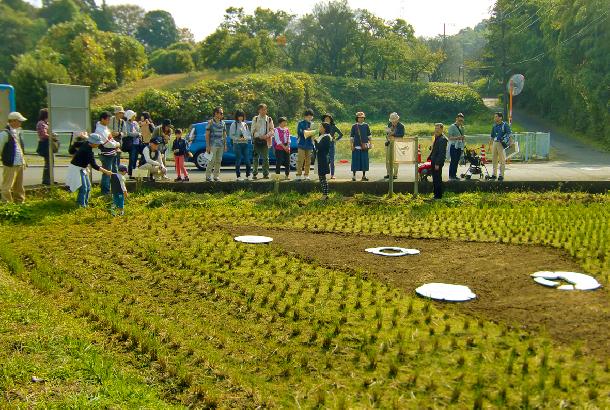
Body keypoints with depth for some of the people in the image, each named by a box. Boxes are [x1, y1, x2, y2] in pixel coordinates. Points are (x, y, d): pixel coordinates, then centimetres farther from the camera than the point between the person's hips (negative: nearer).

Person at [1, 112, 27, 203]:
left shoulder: (18, 132, 14)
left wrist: (23, 160, 21)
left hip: (20, 164, 8)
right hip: (10, 165, -8)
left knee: (19, 186, 16)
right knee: (8, 186, -4)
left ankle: (20, 202, 26)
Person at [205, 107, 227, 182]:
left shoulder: (223, 123, 12)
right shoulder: (210, 122, -2)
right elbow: (207, 135, -4)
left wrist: (225, 145, 9)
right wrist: (207, 146, -10)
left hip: (221, 145, 5)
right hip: (213, 145, -5)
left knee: (218, 161, 6)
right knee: (211, 161, -6)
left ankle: (216, 176, 13)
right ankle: (208, 176, -1)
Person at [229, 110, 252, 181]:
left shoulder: (245, 124, 16)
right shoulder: (234, 124, 1)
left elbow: (249, 134, 14)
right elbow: (231, 135, -5)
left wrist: (246, 138, -7)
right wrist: (238, 139, -16)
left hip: (245, 144, 4)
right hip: (237, 144, -4)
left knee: (247, 160, 0)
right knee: (238, 160, -3)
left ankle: (248, 175, 10)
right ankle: (238, 176, 3)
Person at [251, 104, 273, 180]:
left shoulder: (269, 119, 9)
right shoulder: (255, 119, 8)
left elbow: (272, 130, 5)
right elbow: (252, 130, 3)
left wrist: (267, 135, -14)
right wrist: (259, 135, -12)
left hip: (265, 140, 0)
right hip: (257, 140, 0)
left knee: (265, 158, -3)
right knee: (256, 157, 2)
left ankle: (265, 174, 1)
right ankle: (255, 173, 9)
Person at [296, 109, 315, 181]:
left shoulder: (312, 124, 10)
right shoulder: (300, 123, 1)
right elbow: (299, 132, -7)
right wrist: (306, 131, -20)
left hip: (309, 145, 3)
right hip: (302, 144, -3)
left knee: (308, 161, 6)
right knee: (300, 160, -6)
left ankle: (307, 175, 13)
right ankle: (298, 175, -2)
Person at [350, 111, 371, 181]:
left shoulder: (366, 125, 8)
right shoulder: (354, 126, 2)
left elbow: (369, 135, 13)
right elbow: (351, 137, 3)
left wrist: (370, 144, 7)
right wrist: (352, 146, -2)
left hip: (364, 146, 2)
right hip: (356, 146, -2)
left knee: (364, 160, 3)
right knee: (355, 160, -1)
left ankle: (364, 176, 13)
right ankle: (354, 176, 8)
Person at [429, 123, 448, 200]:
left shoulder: (442, 139, -16)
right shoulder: (437, 137, 14)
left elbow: (441, 152, -20)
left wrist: (437, 164, -22)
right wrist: (430, 157, 15)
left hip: (438, 162, -9)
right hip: (434, 161, 9)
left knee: (438, 179, -3)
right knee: (435, 179, 14)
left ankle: (439, 195, 4)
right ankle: (436, 194, 21)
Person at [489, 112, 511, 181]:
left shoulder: (505, 125, -5)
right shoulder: (494, 125, 14)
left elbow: (509, 133, -9)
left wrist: (504, 140, -18)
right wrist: (491, 139, 12)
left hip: (501, 143, -7)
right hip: (494, 143, 7)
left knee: (502, 160, -3)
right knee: (494, 159, 11)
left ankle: (501, 175, 0)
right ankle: (494, 174, 19)